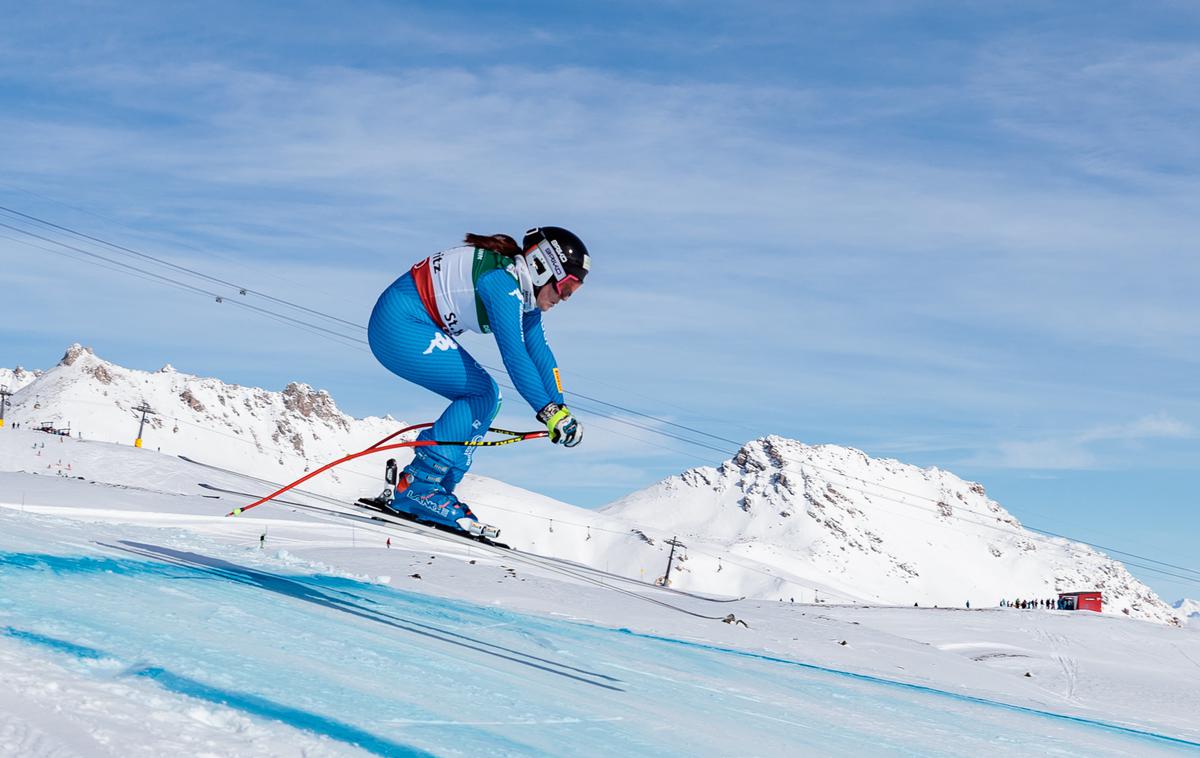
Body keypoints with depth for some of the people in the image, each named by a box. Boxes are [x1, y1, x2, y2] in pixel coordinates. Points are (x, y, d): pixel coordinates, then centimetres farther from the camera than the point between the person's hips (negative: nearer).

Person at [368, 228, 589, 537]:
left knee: (485, 398, 5)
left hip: (413, 326, 10)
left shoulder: (524, 292, 8)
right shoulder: (501, 282, -22)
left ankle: (438, 488, 6)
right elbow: (514, 354, -30)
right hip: (398, 327, -10)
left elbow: (538, 349, 10)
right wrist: (548, 410, -32)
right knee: (481, 393, -14)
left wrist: (559, 409, 3)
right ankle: (417, 487, -13)